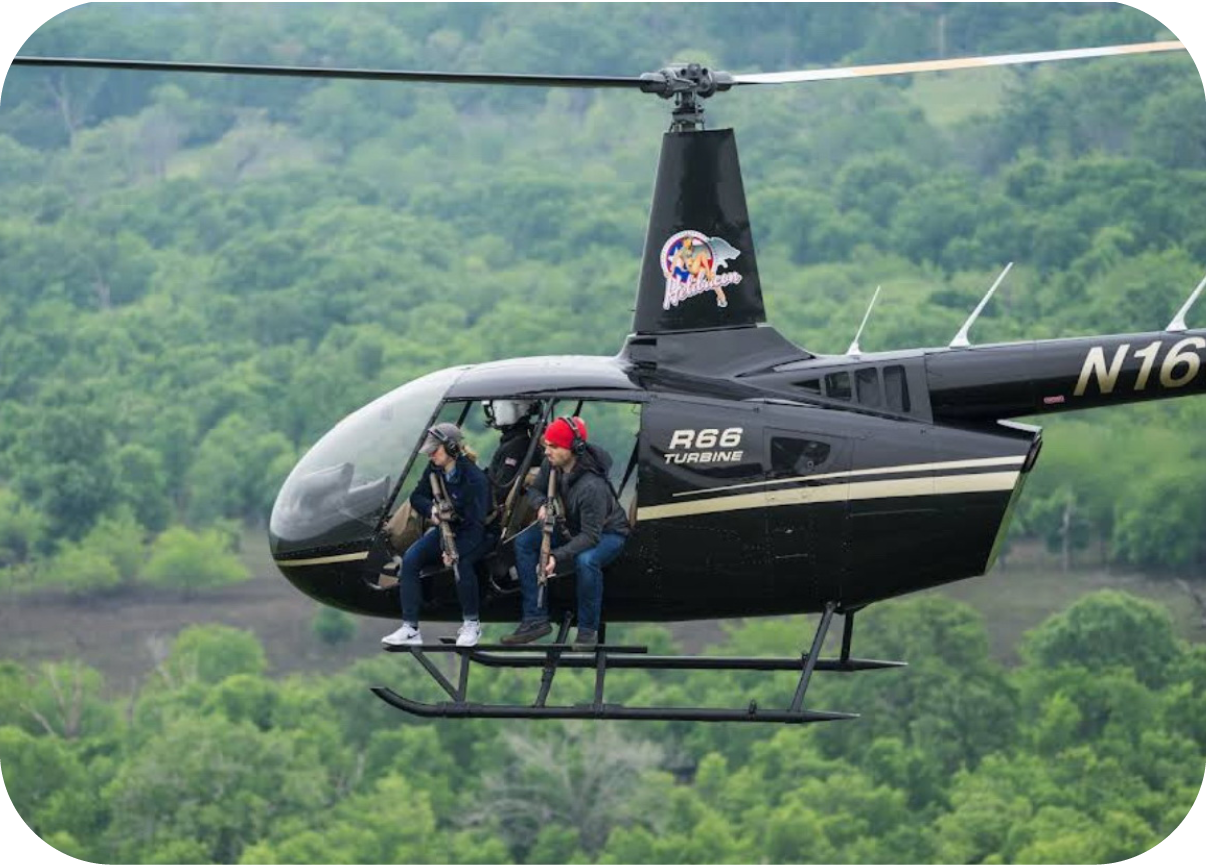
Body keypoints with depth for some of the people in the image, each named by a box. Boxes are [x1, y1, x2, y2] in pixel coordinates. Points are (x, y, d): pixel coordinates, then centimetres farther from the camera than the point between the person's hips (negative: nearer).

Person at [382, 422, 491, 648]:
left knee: (461, 563, -38)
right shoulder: (434, 470, -4)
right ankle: (410, 628, -21)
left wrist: (455, 552, -39)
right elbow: (417, 497, 9)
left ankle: (472, 625, -16)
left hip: (473, 536, -6)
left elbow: (476, 524, -26)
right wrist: (432, 509, -16)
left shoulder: (474, 478, -24)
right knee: (410, 559, -18)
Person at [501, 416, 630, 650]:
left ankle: (588, 630, -21)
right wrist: (543, 505, -21)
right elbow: (535, 489, 4)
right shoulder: (551, 465, -16)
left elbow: (590, 536, -37)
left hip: (608, 533, -8)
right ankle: (536, 619, -5)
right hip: (571, 527, 8)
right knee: (524, 542, -7)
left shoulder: (592, 486, -37)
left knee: (586, 560, -40)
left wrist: (557, 556, -46)